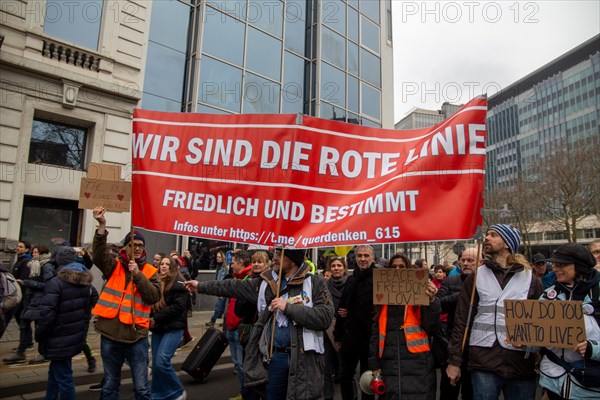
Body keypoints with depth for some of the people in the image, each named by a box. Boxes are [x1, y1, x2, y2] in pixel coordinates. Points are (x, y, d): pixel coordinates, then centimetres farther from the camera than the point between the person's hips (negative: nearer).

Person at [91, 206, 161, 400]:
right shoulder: (114, 266, 3)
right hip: (110, 335, 1)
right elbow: (99, 254, -16)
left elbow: (154, 297, -11)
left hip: (136, 336, -1)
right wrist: (102, 226, -29)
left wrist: (137, 274, -19)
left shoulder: (150, 271, 1)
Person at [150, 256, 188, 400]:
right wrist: (150, 318, 0)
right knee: (156, 363, 9)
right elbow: (150, 303, 19)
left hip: (173, 327, -6)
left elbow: (178, 306, -17)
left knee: (162, 361, -15)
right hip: (158, 328, 7)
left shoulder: (179, 284, -8)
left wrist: (157, 318, -18)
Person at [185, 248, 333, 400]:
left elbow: (324, 317, -18)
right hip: (274, 357, 4)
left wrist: (288, 307, -19)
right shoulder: (266, 281, 6)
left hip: (304, 359, -4)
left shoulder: (315, 283, -7)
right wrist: (201, 286, 18)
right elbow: (235, 287, 13)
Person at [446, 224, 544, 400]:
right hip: (484, 365, -1)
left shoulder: (531, 278, 6)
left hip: (522, 364, 1)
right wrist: (454, 360, 2)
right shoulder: (476, 276, 5)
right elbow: (461, 320, 4)